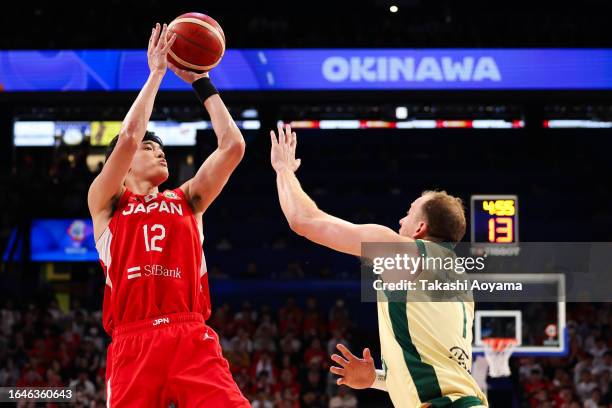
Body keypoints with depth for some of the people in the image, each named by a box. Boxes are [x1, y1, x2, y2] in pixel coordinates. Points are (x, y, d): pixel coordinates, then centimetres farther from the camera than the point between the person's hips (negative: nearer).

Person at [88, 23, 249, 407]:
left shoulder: (187, 200, 23)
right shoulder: (104, 202, 14)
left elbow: (232, 146, 14)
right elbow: (128, 138, -1)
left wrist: (201, 82, 19)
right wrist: (156, 74, 8)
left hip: (192, 339, 2)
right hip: (134, 343, -2)